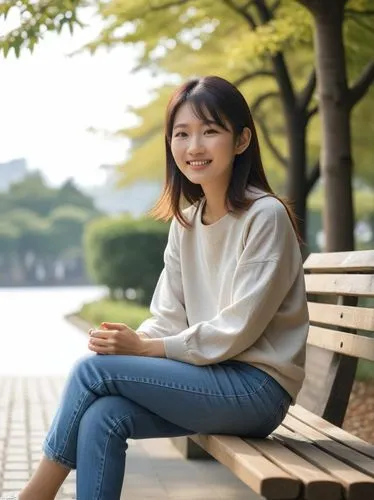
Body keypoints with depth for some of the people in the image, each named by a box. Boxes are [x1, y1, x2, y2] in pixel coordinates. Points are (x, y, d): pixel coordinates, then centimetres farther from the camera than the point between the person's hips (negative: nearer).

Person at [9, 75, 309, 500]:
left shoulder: (265, 216, -13)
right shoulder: (185, 222, 10)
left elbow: (237, 330, -16)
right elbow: (168, 319, 7)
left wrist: (145, 348, -17)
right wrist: (128, 339, -14)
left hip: (257, 386, -6)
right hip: (208, 378, 6)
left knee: (94, 369, -17)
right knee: (102, 416, -21)